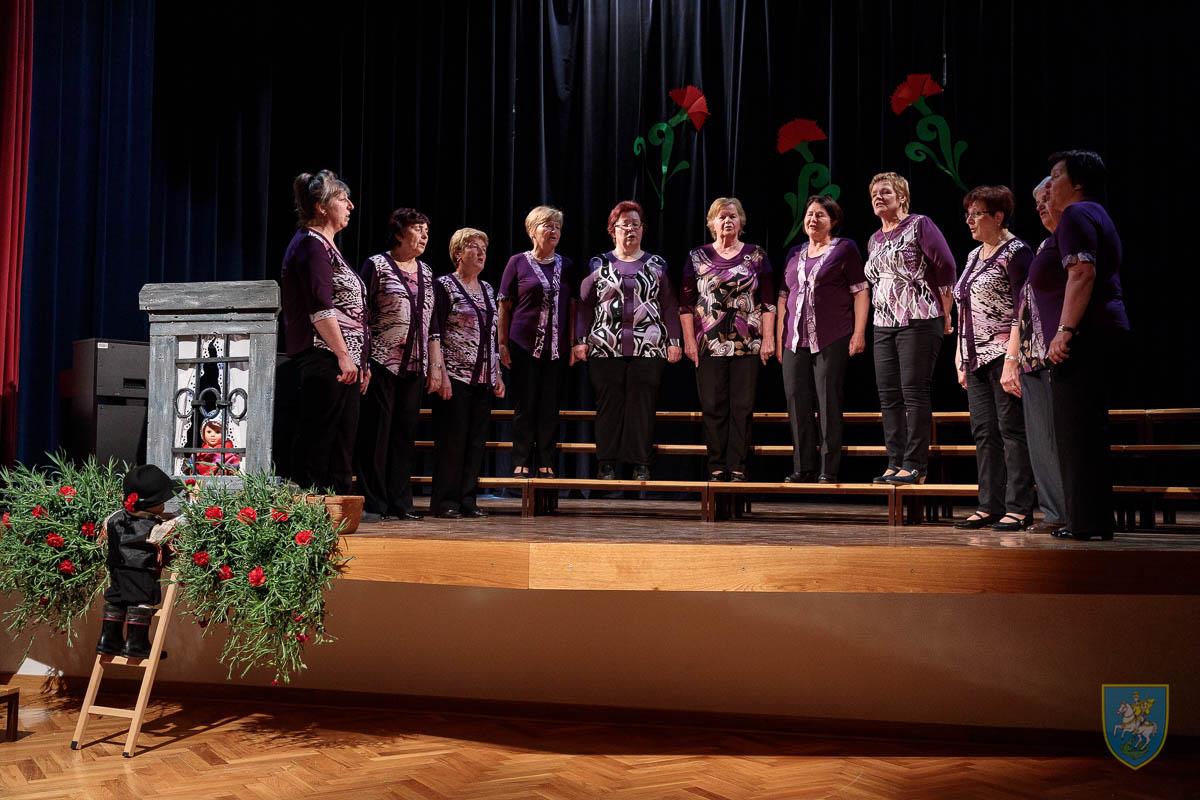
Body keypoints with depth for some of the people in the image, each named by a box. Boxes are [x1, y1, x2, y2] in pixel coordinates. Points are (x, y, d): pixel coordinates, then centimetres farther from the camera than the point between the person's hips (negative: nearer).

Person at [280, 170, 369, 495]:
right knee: (316, 441, -8)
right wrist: (343, 354, -21)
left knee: (341, 445, 10)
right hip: (324, 359, -10)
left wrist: (360, 360, 23)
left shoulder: (325, 246, 23)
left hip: (344, 363, 10)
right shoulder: (311, 244, -8)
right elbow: (320, 307, -18)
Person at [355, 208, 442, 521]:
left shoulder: (426, 272, 16)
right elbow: (362, 315, -6)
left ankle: (400, 503, 12)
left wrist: (435, 367, 12)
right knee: (376, 433, -3)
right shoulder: (377, 265, -1)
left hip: (414, 366, 6)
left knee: (405, 433, 7)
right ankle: (373, 503, 2)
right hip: (382, 363, -6)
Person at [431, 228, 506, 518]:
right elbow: (436, 334, -8)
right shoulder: (445, 286, -3)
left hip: (483, 378, 6)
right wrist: (442, 374, -16)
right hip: (456, 376, -6)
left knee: (476, 439, 6)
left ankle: (467, 499, 12)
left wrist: (497, 375, 14)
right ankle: (445, 502, 2)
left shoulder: (487, 289, 17)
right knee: (452, 439, -5)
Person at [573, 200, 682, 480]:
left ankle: (640, 464, 5)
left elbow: (669, 306, 11)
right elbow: (584, 305, 10)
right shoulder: (599, 264, 11)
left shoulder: (657, 265, 12)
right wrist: (580, 340, 2)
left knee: (642, 405, -1)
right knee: (608, 405, 1)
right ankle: (607, 464, 8)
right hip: (605, 349, 0)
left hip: (648, 349, 0)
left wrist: (674, 341, 4)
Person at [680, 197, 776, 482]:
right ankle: (716, 466, 8)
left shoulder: (757, 256, 7)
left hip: (747, 345, 0)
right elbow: (686, 302, 6)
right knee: (712, 407, 1)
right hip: (709, 345, 0)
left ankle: (737, 466, 5)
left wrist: (768, 338, -3)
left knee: (742, 407, 0)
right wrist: (689, 339, -1)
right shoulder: (697, 257, 8)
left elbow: (768, 302, 4)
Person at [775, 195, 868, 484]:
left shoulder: (844, 249, 4)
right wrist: (779, 337, 13)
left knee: (829, 404, -5)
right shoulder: (794, 254, 18)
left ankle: (829, 470, 1)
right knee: (797, 404, 2)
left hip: (831, 340, -5)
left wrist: (859, 332, -10)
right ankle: (803, 468, 10)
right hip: (795, 341, 5)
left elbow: (860, 291, -1)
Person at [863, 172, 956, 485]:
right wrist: (883, 311, 18)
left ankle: (915, 465, -6)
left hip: (918, 321, -7)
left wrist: (945, 314, -5)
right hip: (884, 326, 8)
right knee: (888, 397, 5)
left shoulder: (919, 225, -3)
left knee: (914, 393, -8)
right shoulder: (874, 241, 18)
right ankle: (895, 463, 10)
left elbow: (946, 267, -6)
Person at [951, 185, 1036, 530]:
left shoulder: (1015, 252, -6)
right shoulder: (974, 256, 19)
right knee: (984, 433, 8)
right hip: (977, 358, 9)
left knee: (1012, 431, -5)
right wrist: (962, 359, 18)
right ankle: (991, 506, 13)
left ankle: (1019, 508, -1)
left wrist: (1014, 358, -20)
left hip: (1004, 355, -8)